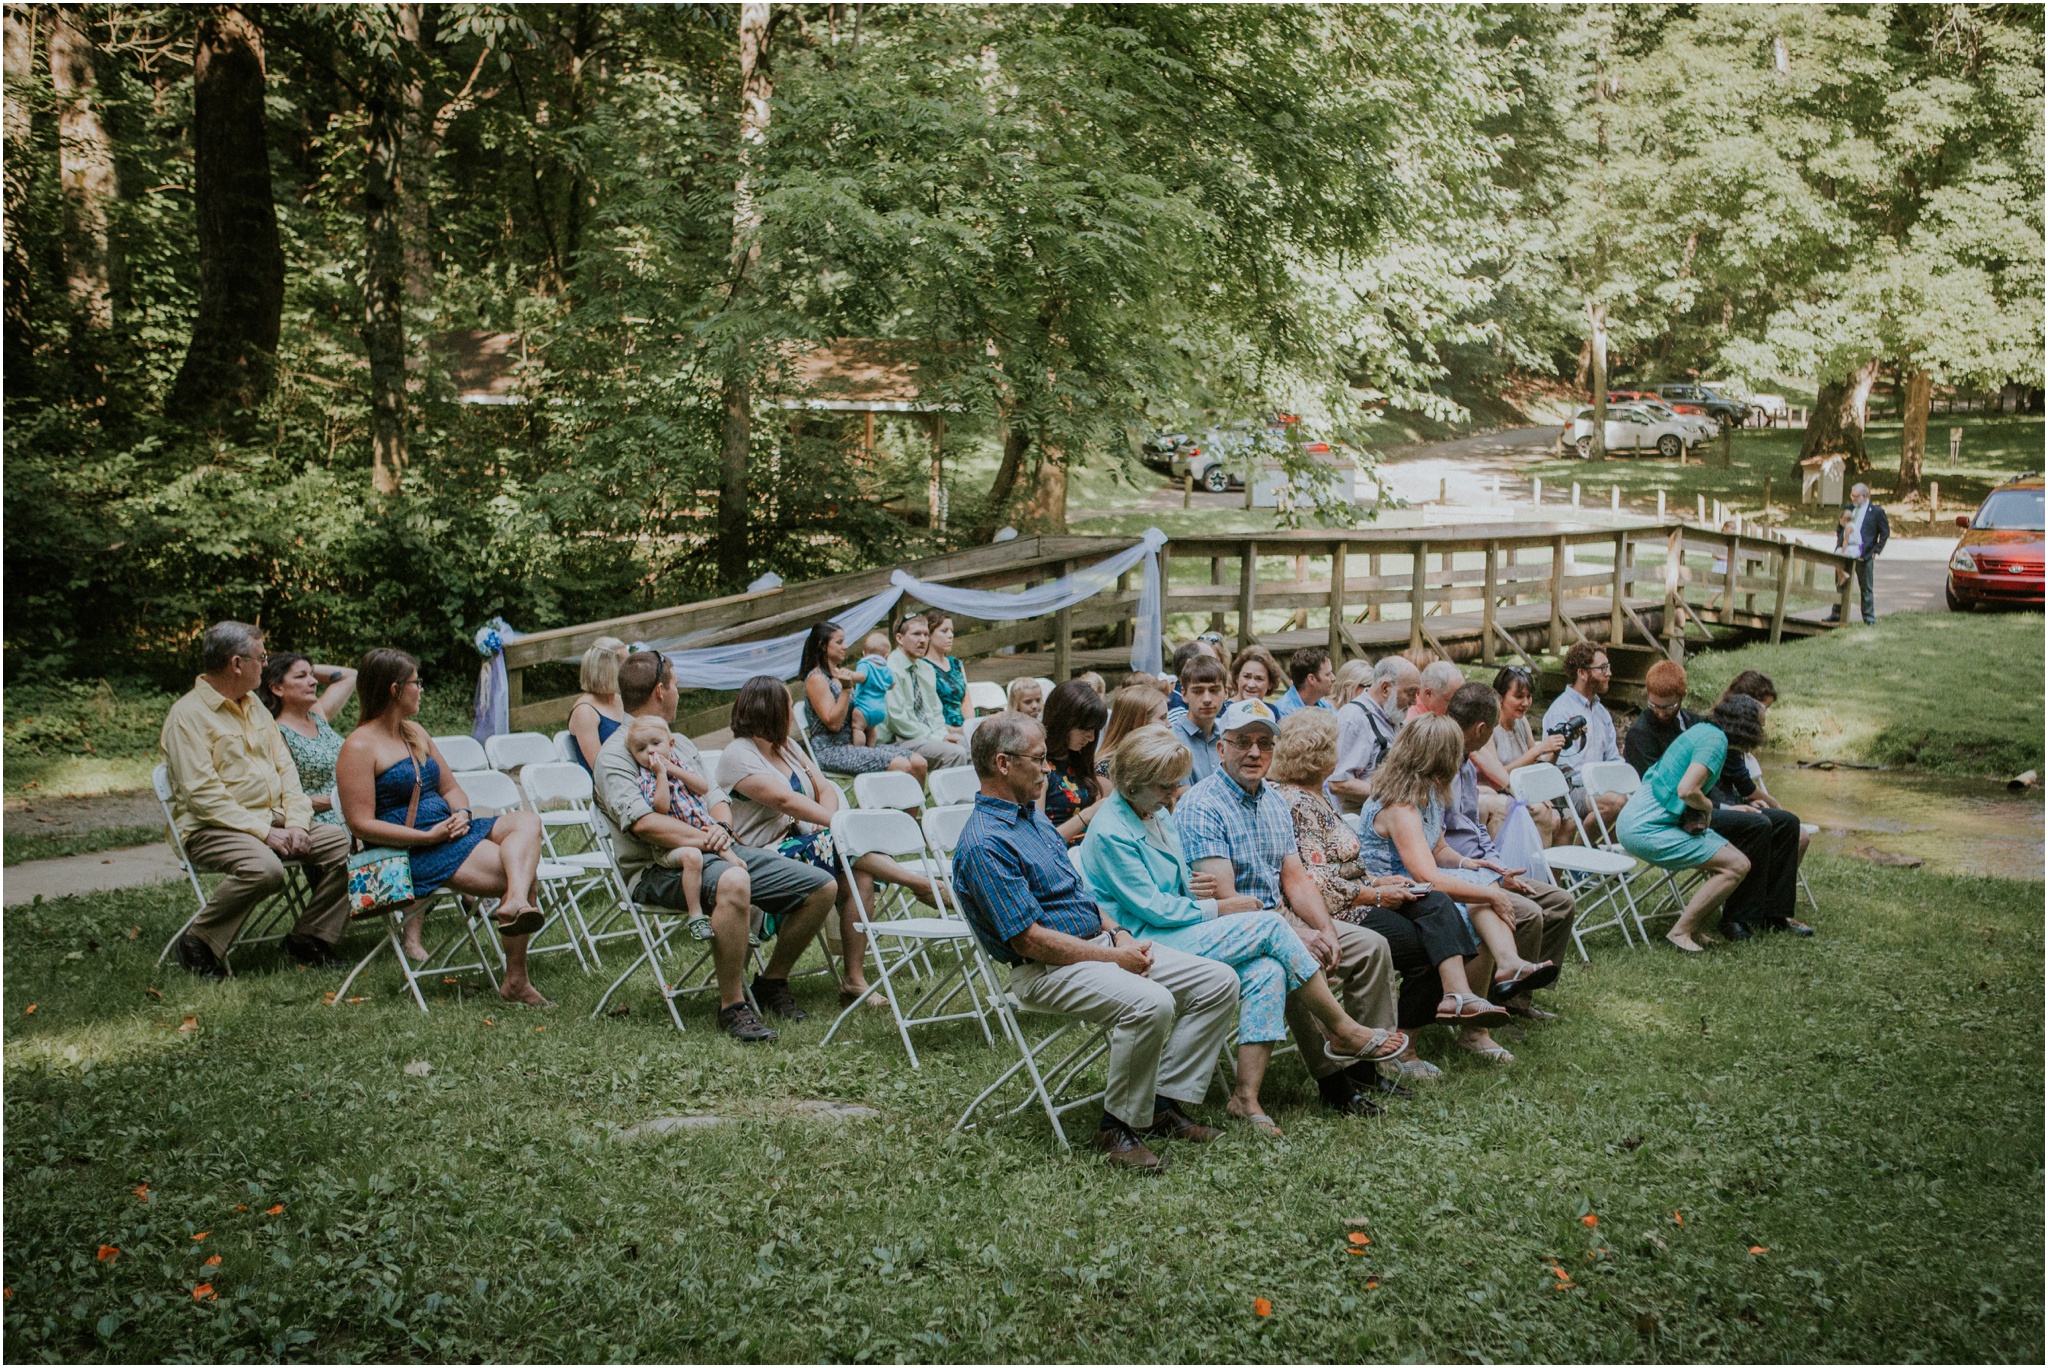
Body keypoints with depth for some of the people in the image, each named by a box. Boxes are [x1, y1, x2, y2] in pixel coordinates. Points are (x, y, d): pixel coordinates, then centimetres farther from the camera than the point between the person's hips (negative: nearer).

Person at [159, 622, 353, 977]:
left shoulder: (255, 710, 18)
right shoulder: (188, 715, -9)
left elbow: (285, 768, 14)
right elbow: (202, 793, -17)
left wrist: (296, 823, -4)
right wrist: (263, 832, -21)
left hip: (272, 820, 8)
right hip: (212, 828, -8)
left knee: (341, 841, -11)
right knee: (265, 868, -35)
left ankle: (309, 938, 0)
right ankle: (198, 944, -14)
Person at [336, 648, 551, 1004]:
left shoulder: (415, 732, 19)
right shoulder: (359, 747, -8)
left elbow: (450, 788, 22)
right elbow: (362, 825, -15)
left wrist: (462, 814, -2)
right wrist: (429, 836, -20)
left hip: (448, 830, 8)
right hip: (413, 851, -8)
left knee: (526, 822, -19)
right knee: (520, 874, -22)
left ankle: (516, 903, -39)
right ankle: (515, 981, -22)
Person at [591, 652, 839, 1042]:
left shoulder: (681, 745, 24)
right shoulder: (615, 754, -5)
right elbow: (642, 822, -19)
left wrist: (721, 828, -5)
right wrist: (707, 841, -19)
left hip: (722, 850, 8)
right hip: (660, 867, -8)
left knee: (823, 886, -3)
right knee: (733, 883, -42)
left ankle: (772, 980, 15)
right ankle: (732, 1006, -27)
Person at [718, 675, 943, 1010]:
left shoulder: (787, 747, 18)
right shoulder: (738, 756, -9)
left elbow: (825, 789, 14)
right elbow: (786, 801, -20)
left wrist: (829, 819, -9)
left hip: (801, 841, 7)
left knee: (861, 879, -22)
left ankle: (854, 980, -21)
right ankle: (922, 885, -14)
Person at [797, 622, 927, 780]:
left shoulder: (840, 674, 18)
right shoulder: (816, 679, -7)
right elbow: (833, 723, -15)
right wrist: (846, 688, -19)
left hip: (854, 745, 9)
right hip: (830, 750, -8)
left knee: (919, 764, -10)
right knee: (902, 766, -26)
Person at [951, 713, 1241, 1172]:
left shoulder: (1032, 814, 15)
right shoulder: (983, 845, -17)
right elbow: (1030, 939, -21)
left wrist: (1118, 934, 6)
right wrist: (1114, 958, -16)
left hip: (1099, 944, 10)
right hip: (1047, 968, -10)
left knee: (1217, 981, -1)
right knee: (1150, 1003, -34)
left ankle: (1165, 1104, 2)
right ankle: (1119, 1126, -15)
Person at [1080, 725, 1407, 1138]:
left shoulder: (1159, 815, 16)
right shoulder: (1110, 832, -14)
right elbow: (1152, 908, -16)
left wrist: (1190, 888, 2)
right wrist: (1218, 908, -9)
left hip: (1172, 932, 9)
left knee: (1266, 970, -18)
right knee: (1270, 926, -17)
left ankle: (1246, 1096, -20)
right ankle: (1342, 1031, -5)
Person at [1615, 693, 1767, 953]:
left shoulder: (1702, 730, 17)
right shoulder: (1715, 740, -14)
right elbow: (1686, 790, -26)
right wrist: (1708, 805, -5)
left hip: (1639, 822, 10)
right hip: (1646, 829, -10)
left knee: (1733, 857, 9)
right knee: (1736, 866, -12)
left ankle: (1692, 929, 9)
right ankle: (1680, 932, -8)